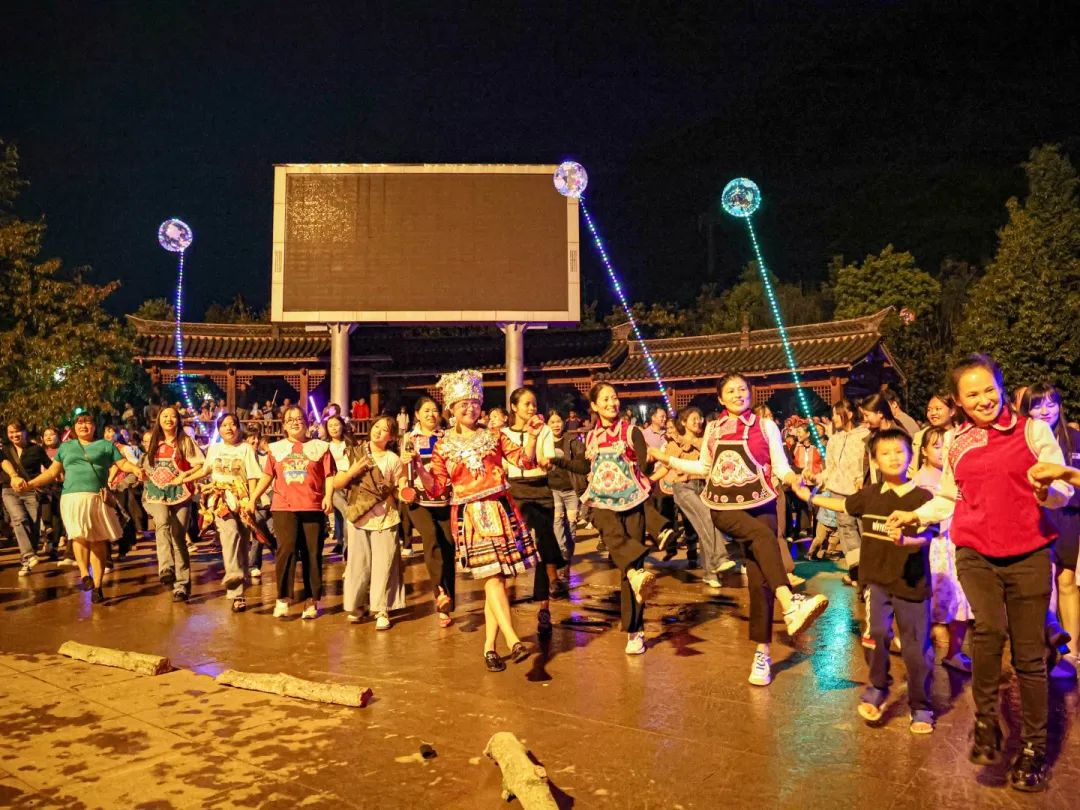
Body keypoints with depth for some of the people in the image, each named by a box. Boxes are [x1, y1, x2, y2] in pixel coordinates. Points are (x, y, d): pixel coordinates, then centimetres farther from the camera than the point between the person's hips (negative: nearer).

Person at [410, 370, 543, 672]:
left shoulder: (493, 436, 12)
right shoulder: (443, 445, 7)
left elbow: (525, 461, 7)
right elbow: (436, 487, 3)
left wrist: (531, 436, -8)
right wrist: (418, 469, -14)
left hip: (500, 511, 2)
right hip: (470, 516, -2)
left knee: (497, 579, 1)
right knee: (493, 577, -11)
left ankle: (490, 645, 10)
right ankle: (513, 641, -14)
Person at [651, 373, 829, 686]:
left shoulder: (766, 425, 3)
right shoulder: (712, 429, 10)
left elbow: (781, 467, 1)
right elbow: (704, 467, 19)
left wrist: (794, 478, -21)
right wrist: (665, 458, 15)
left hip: (759, 504, 0)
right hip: (724, 507, 0)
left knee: (759, 578, -4)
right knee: (763, 534, -32)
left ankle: (762, 653, 5)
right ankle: (790, 605, -44)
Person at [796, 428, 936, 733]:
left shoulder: (922, 498, -8)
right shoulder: (870, 495, 3)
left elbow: (924, 537, -17)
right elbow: (844, 505, 22)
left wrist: (905, 540, -37)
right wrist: (808, 496, 27)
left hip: (912, 583, -2)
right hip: (877, 579, 2)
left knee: (916, 650, 5)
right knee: (877, 633, -15)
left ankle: (921, 709, 25)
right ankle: (877, 690, 10)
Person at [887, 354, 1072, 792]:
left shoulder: (1032, 429, -2)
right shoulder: (956, 441, 7)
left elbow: (1064, 492, -2)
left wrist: (1046, 489, -23)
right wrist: (915, 515, 4)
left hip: (1028, 555, -1)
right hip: (975, 554, 1)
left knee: (1029, 654, 6)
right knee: (990, 629, -24)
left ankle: (1032, 747, 24)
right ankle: (985, 721, -3)